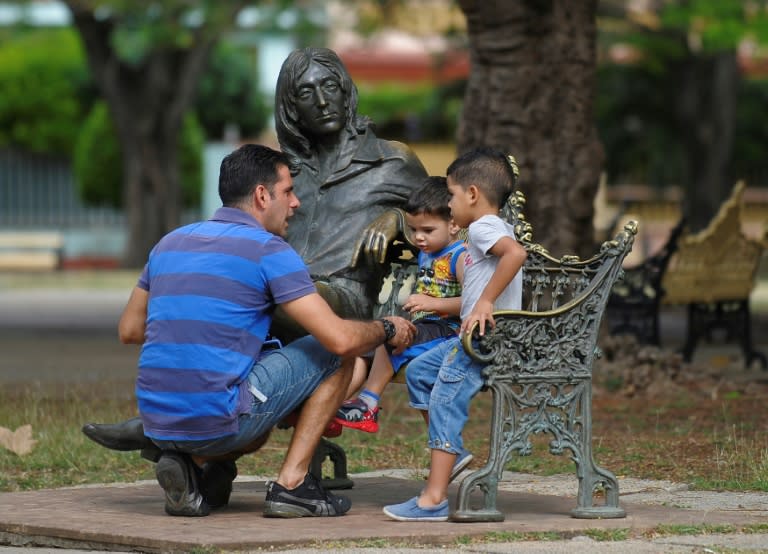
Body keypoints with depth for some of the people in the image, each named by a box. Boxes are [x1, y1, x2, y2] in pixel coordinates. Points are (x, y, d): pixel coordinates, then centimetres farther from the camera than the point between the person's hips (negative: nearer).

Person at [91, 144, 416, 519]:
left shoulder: (171, 242, 16)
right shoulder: (268, 249, -4)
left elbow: (129, 329, 25)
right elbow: (341, 339, -9)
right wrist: (386, 330, 12)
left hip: (157, 426, 7)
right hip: (218, 423, -7)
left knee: (254, 431, 38)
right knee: (337, 355, 8)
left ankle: (192, 466, 7)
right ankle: (291, 484, 5)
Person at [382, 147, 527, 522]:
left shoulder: (482, 227, -11)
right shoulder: (493, 228, 21)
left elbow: (516, 252, -32)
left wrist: (485, 302, -29)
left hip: (486, 336, -11)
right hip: (476, 336, 11)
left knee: (445, 403, -13)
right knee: (419, 371, 19)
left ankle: (434, 499, -17)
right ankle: (449, 454, 18)